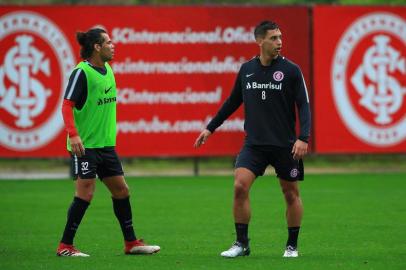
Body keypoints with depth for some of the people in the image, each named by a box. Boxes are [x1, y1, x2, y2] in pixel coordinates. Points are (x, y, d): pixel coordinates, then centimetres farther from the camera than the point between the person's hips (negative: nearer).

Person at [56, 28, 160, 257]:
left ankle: (131, 242, 21)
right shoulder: (82, 72, -14)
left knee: (122, 190, 11)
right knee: (85, 194, -9)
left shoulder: (107, 70, 11)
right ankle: (65, 246, -1)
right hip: (85, 144, -8)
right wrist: (73, 134, -29)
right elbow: (67, 105, -18)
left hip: (106, 144, 8)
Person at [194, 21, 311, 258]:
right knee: (240, 186, -13)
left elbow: (304, 105, -6)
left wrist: (303, 138, -19)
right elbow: (233, 102, 17)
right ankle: (242, 243, -3)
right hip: (254, 143, 2)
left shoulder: (291, 70, -5)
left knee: (291, 194, 5)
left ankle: (292, 246, 21)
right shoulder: (246, 69, 5)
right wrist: (211, 128, 18)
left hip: (285, 145, -2)